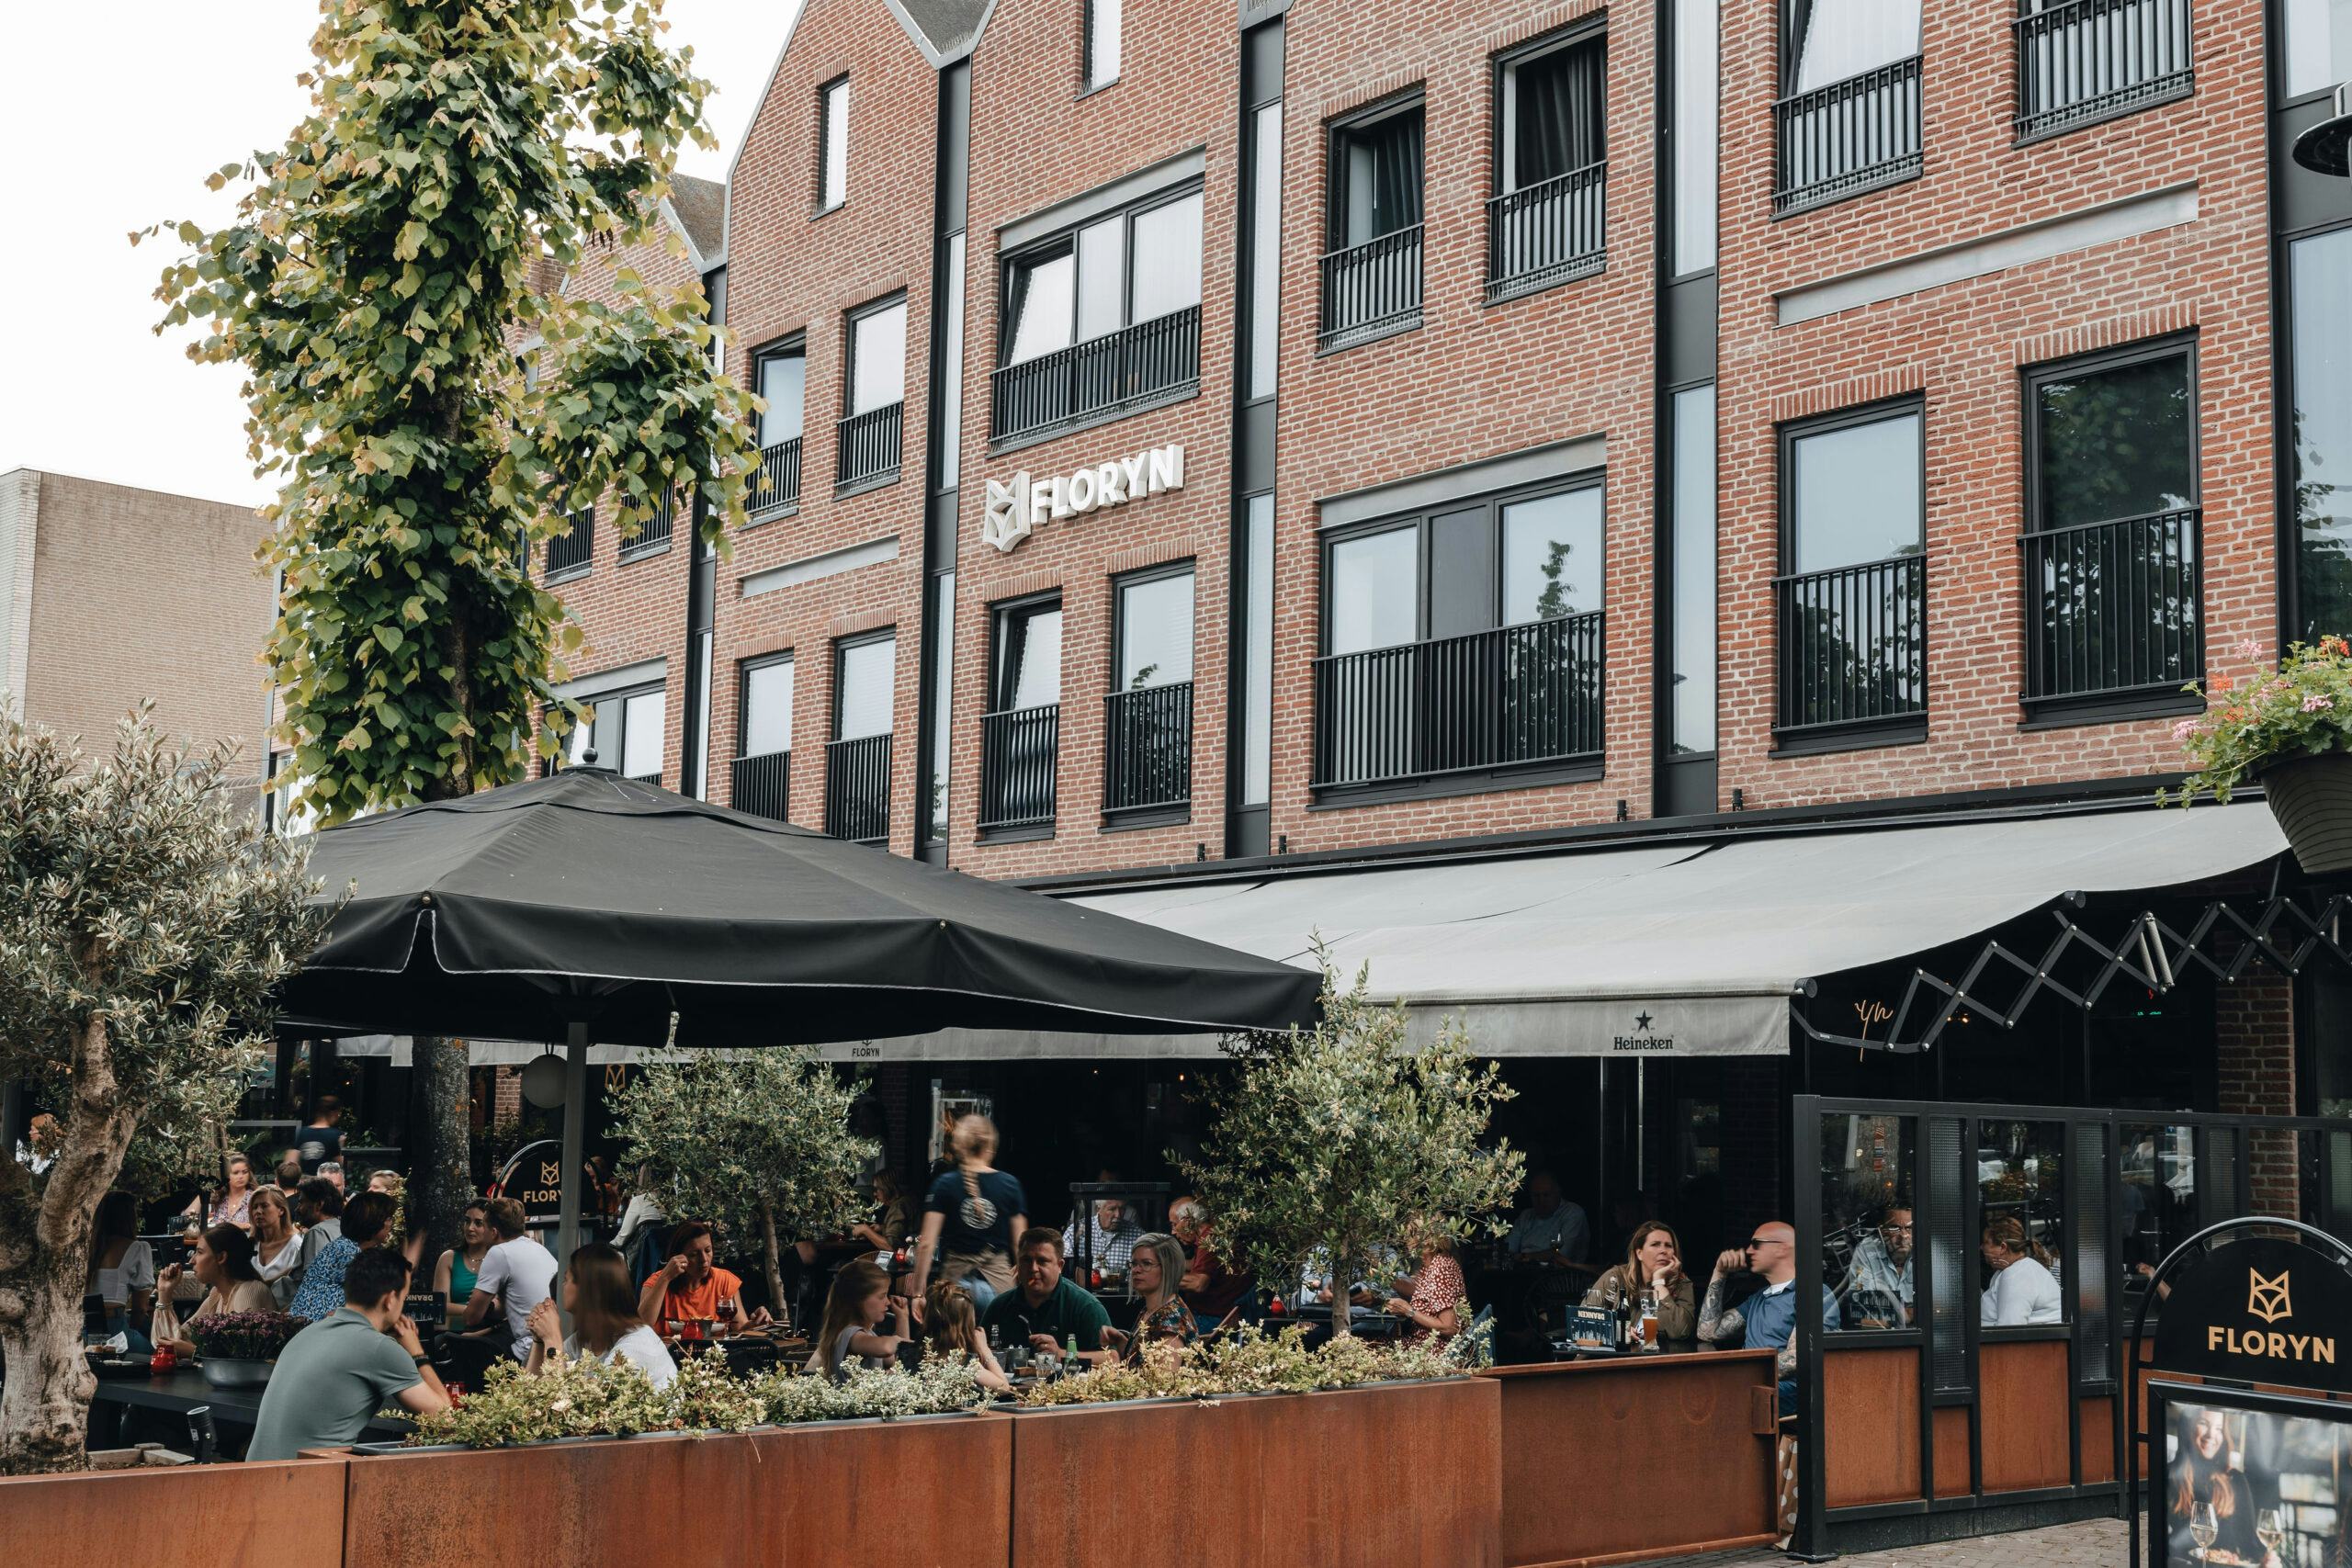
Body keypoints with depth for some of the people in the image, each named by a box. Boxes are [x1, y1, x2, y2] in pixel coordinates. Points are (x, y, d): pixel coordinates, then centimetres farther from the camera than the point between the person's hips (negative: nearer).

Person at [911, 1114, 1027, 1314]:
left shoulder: (944, 1184, 1)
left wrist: (918, 1292, 1)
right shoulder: (1010, 1185, 4)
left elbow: (926, 1244, -3)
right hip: (999, 1281, 0)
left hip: (955, 1279, 0)